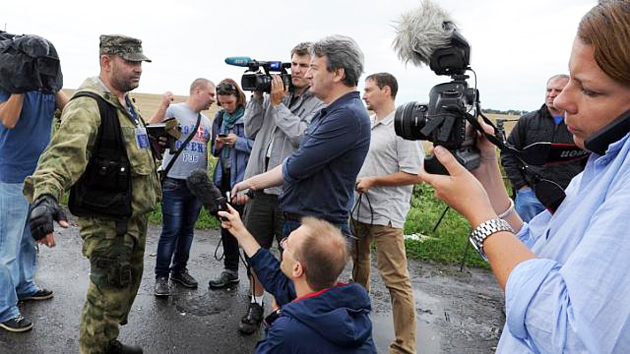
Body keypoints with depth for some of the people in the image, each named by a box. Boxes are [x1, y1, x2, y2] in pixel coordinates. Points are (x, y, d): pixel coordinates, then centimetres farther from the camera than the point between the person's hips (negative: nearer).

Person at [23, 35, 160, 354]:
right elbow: (64, 153, -38)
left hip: (134, 217, 10)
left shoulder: (127, 105, 10)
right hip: (106, 223, -10)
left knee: (128, 285, 23)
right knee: (109, 296, 2)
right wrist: (45, 194, -54)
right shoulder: (88, 106, -21)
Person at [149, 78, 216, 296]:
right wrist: (163, 106, -24)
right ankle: (161, 276, 10)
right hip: (174, 182, -6)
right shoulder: (174, 111, -5)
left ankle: (179, 270, 28)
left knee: (188, 230, 14)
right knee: (171, 231, -4)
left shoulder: (206, 121, 15)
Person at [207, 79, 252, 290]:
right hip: (224, 177, 7)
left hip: (243, 178, -7)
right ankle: (230, 271, 26)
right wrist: (218, 145, -3)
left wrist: (237, 141, -19)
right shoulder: (220, 118, 12)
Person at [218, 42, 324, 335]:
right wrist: (257, 97, 1)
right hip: (260, 186, 5)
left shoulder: (321, 103, -5)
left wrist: (278, 104, -10)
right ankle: (256, 305, 34)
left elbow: (303, 137, -19)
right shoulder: (275, 92, 11)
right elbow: (251, 131, 11)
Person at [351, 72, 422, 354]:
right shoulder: (366, 124, 11)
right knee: (358, 262, 25)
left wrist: (373, 180, -18)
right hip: (358, 209, 9)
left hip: (385, 215, -9)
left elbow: (413, 174, -18)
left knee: (396, 279, -6)